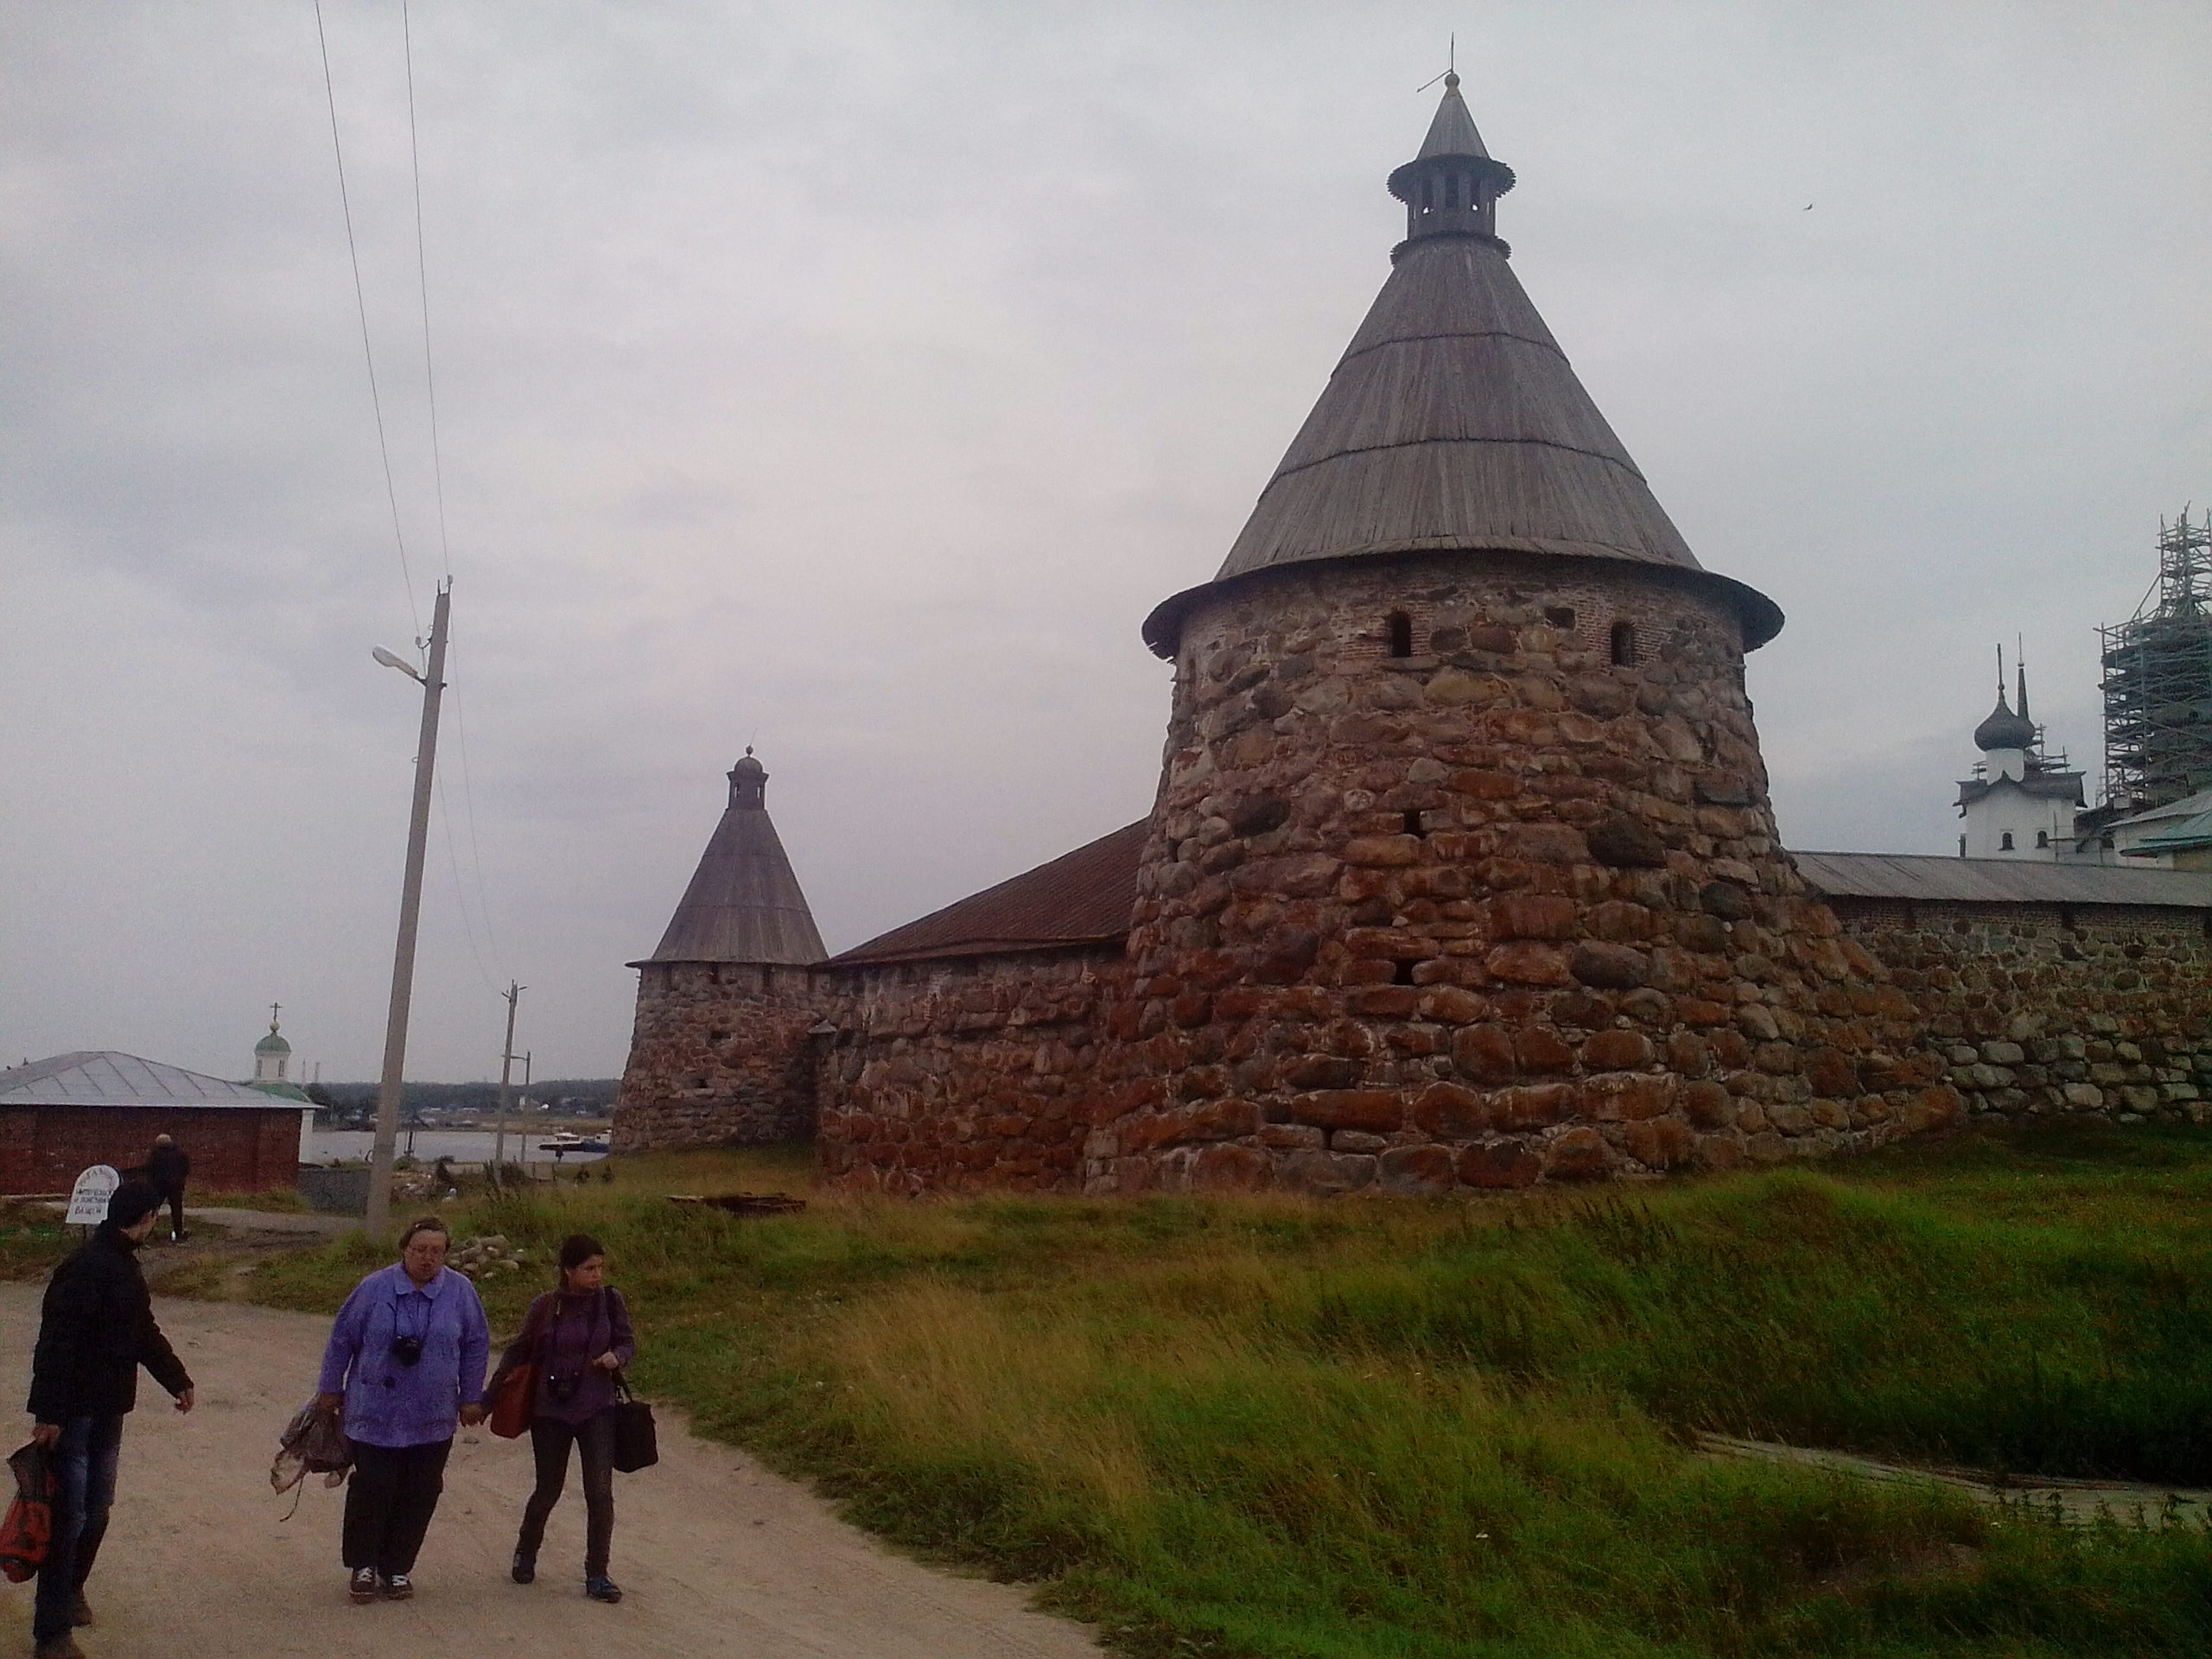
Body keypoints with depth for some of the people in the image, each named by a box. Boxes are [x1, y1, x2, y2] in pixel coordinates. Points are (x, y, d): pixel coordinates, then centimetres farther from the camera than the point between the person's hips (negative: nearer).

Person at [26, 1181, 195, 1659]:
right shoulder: (85, 1270, -20)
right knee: (69, 1518, -3)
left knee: (96, 1512, 17)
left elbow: (144, 1332, 22)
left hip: (108, 1413, 9)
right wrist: (48, 1413, -26)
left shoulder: (126, 1267, 11)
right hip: (75, 1416, -9)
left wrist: (178, 1380, 27)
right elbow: (56, 1345, -24)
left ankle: (70, 1592, 36)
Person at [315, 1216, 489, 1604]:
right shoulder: (375, 1288, -7)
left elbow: (476, 1346, 7)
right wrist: (330, 1390, 8)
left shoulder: (460, 1292, -2)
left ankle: (397, 1568, 22)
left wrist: (471, 1398, 8)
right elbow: (342, 1339, 4)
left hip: (433, 1420, 2)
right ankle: (363, 1566, 18)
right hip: (375, 1414, -2)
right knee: (372, 1489, -2)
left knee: (419, 1496, 6)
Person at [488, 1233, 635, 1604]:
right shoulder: (546, 1306, -6)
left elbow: (628, 1343, 4)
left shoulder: (611, 1301, -5)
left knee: (600, 1492, -7)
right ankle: (525, 1553, 39)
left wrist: (617, 1356, -19)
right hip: (550, 1411, 0)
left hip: (596, 1409, 0)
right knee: (548, 1491, 11)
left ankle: (597, 1575, 6)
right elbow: (519, 1351, 5)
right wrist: (490, 1395, 7)